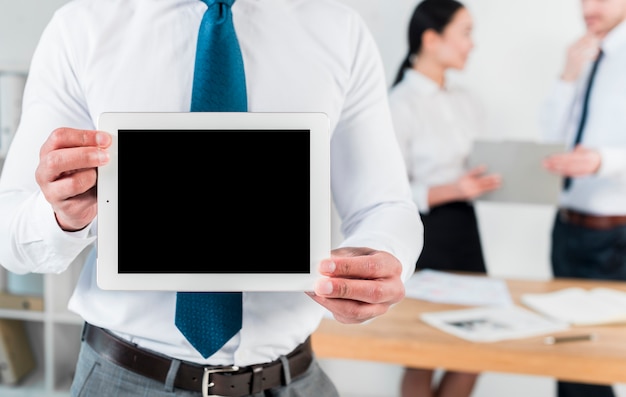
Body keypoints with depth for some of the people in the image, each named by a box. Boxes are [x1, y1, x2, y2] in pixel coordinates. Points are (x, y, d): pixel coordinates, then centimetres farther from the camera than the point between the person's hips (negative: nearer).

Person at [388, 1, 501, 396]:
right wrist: (454, 189, -25)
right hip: (422, 235, -7)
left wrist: (489, 180, -3)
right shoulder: (401, 104, -11)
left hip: (464, 230, 7)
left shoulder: (466, 102, 11)